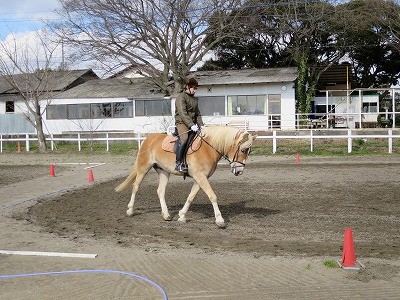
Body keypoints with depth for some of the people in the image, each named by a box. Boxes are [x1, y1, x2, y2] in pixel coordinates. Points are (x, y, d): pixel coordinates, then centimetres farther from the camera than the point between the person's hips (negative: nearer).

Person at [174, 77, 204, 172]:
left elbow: (198, 114, 22)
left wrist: (201, 125, 5)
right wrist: (191, 125, -26)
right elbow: (183, 113, -16)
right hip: (182, 122, -8)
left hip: (193, 123, 8)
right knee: (184, 139, -32)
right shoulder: (181, 97, -4)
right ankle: (179, 163, -28)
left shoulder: (195, 99, 20)